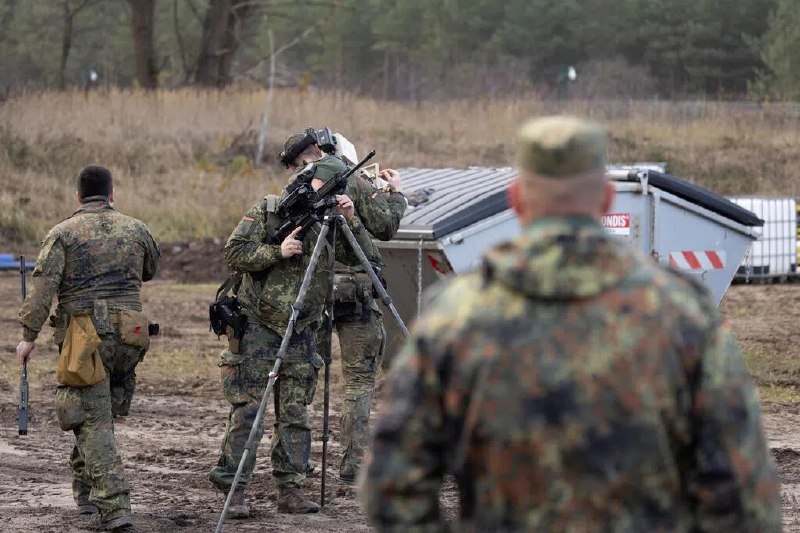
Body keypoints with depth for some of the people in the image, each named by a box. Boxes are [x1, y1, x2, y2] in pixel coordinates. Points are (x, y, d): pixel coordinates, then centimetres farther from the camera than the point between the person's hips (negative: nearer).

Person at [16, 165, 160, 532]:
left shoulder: (63, 233, -2)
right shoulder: (135, 229, 9)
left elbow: (43, 285, -11)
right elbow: (150, 270, 26)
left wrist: (29, 335, -11)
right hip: (128, 336, 4)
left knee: (93, 422, -5)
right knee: (103, 414, 20)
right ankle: (87, 492, 30)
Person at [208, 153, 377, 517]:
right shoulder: (265, 213, -3)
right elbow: (234, 253, -9)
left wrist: (350, 221, -9)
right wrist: (277, 251, -19)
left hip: (301, 333, 5)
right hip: (257, 328, -5)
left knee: (295, 415, 4)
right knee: (247, 413, -6)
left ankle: (290, 490, 8)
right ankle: (234, 492, -3)